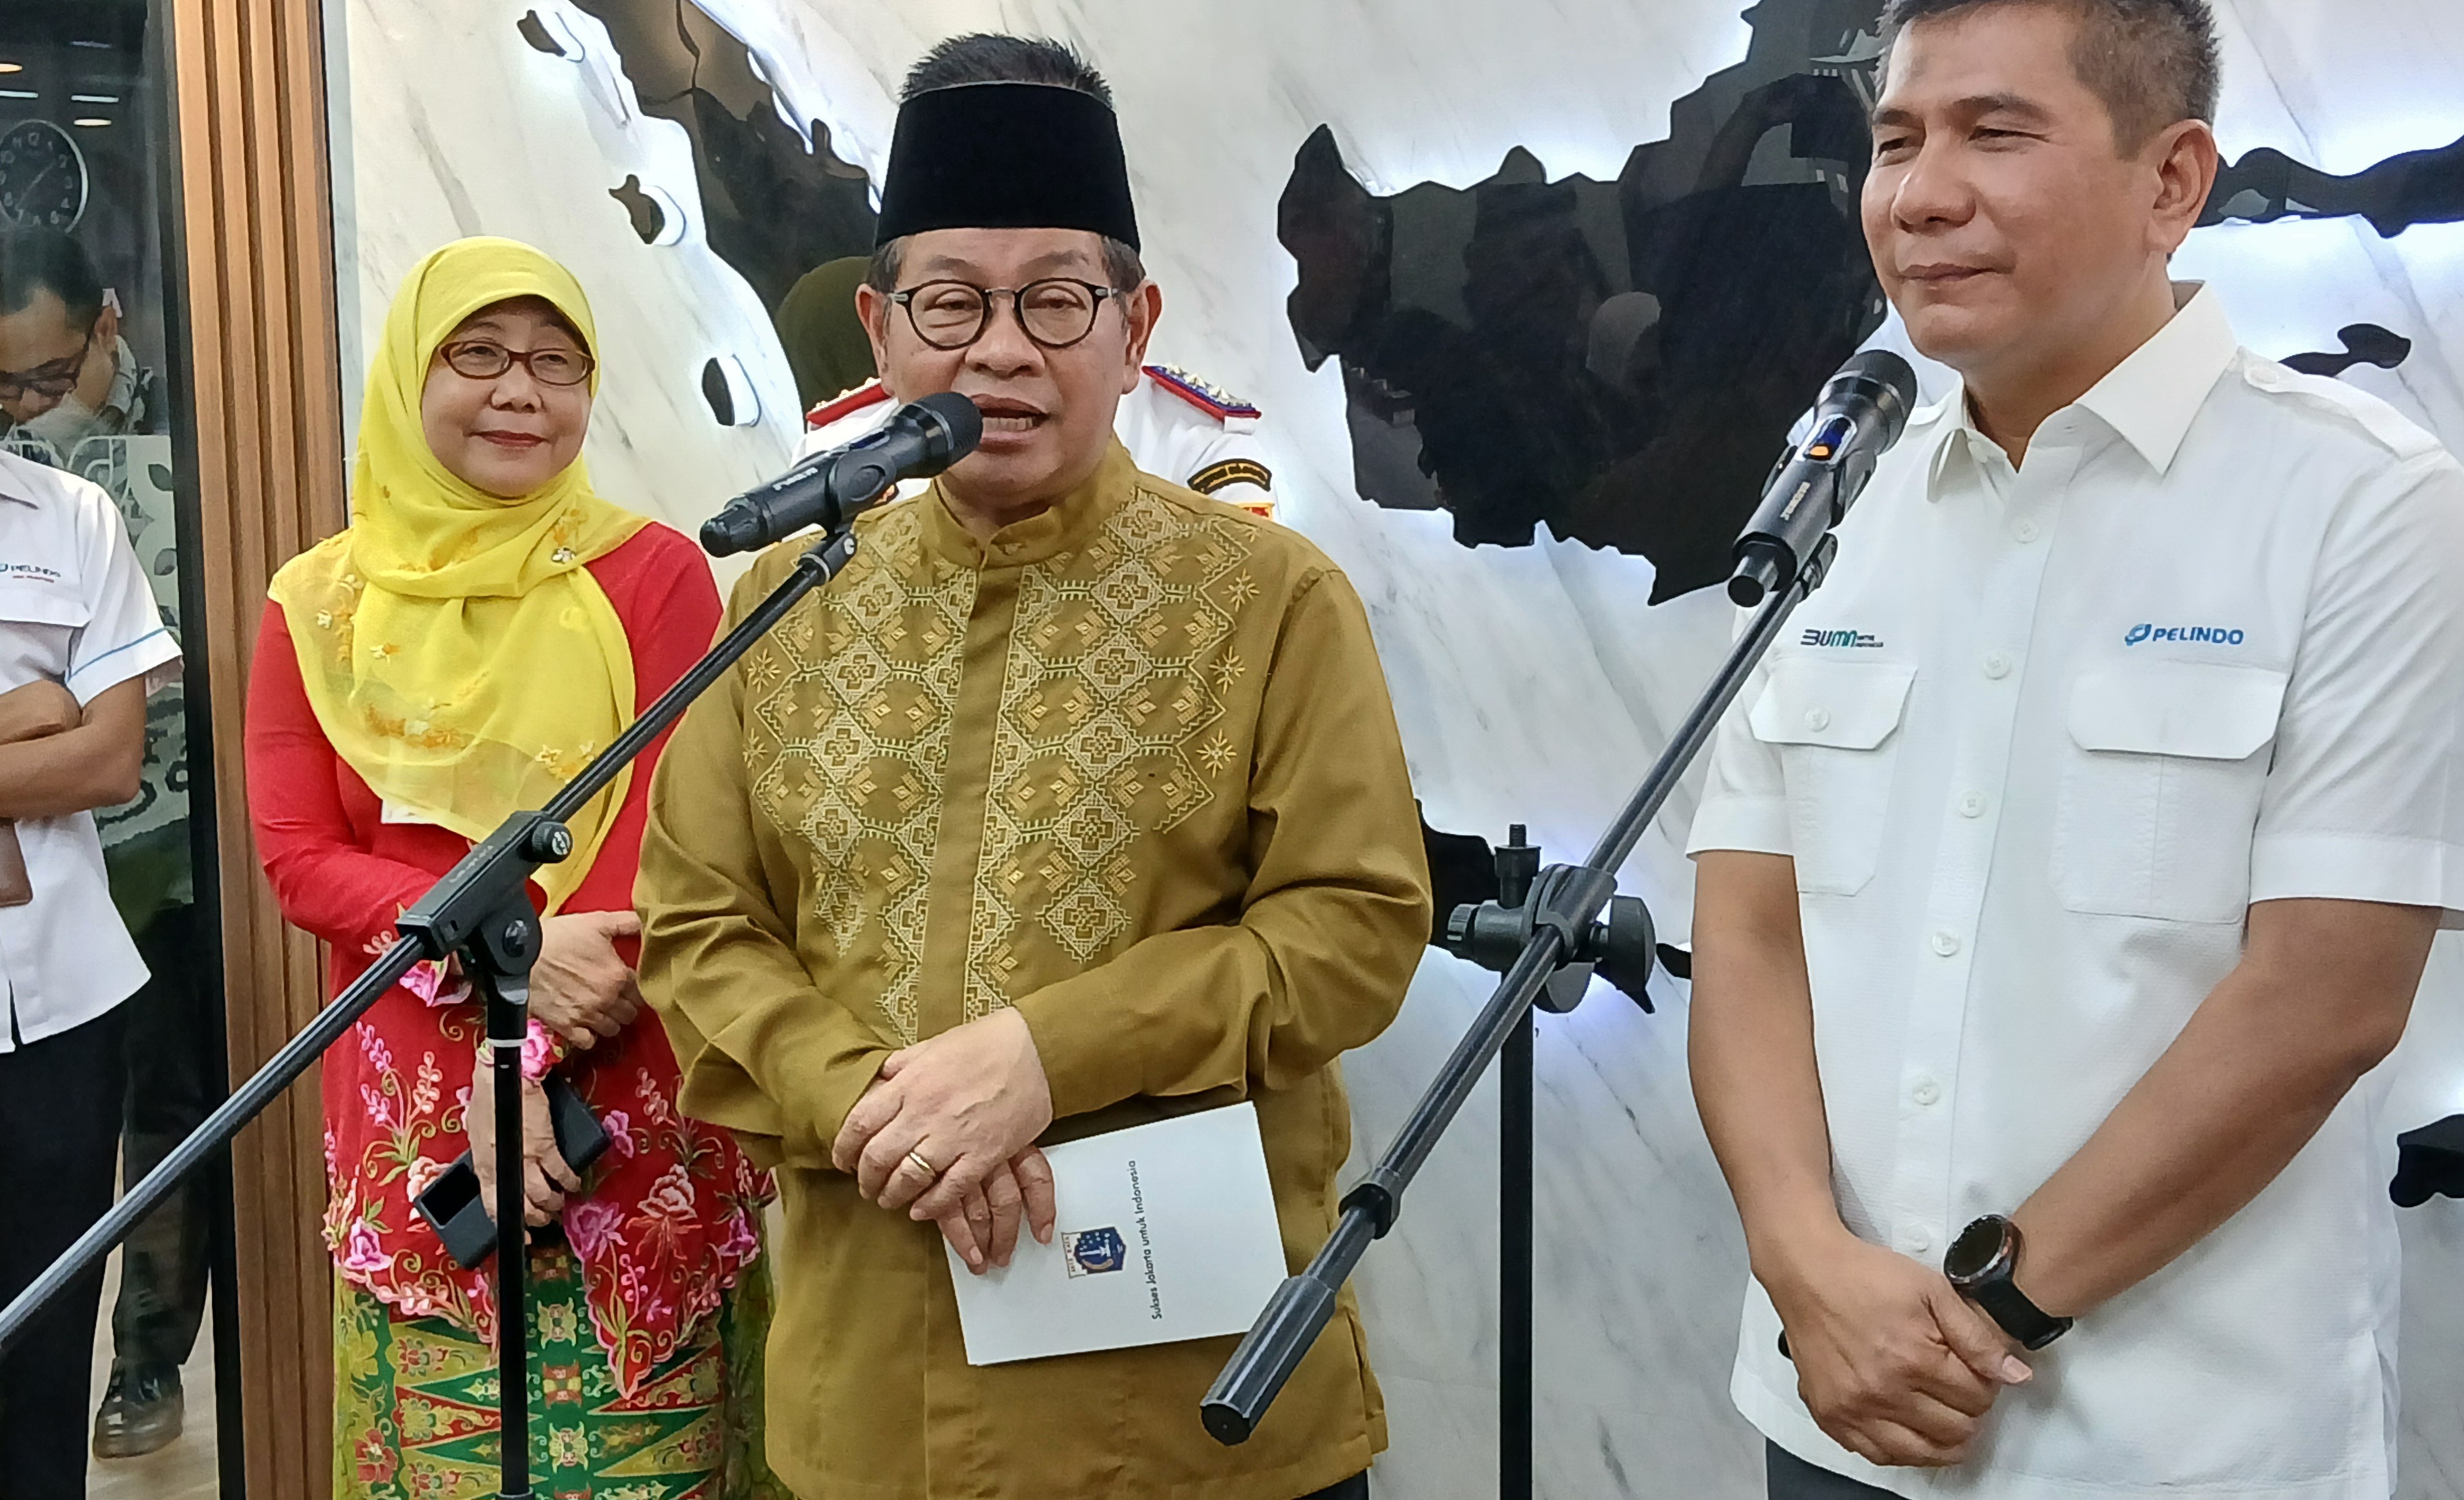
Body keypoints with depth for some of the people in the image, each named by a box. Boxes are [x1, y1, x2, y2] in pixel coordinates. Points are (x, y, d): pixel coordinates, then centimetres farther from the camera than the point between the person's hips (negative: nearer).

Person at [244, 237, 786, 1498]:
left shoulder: (653, 573, -3)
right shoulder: (321, 604, 4)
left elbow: (658, 838, -8)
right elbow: (295, 855, 0)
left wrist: (534, 1061, -16)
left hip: (628, 1102, -2)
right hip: (410, 1113, 2)